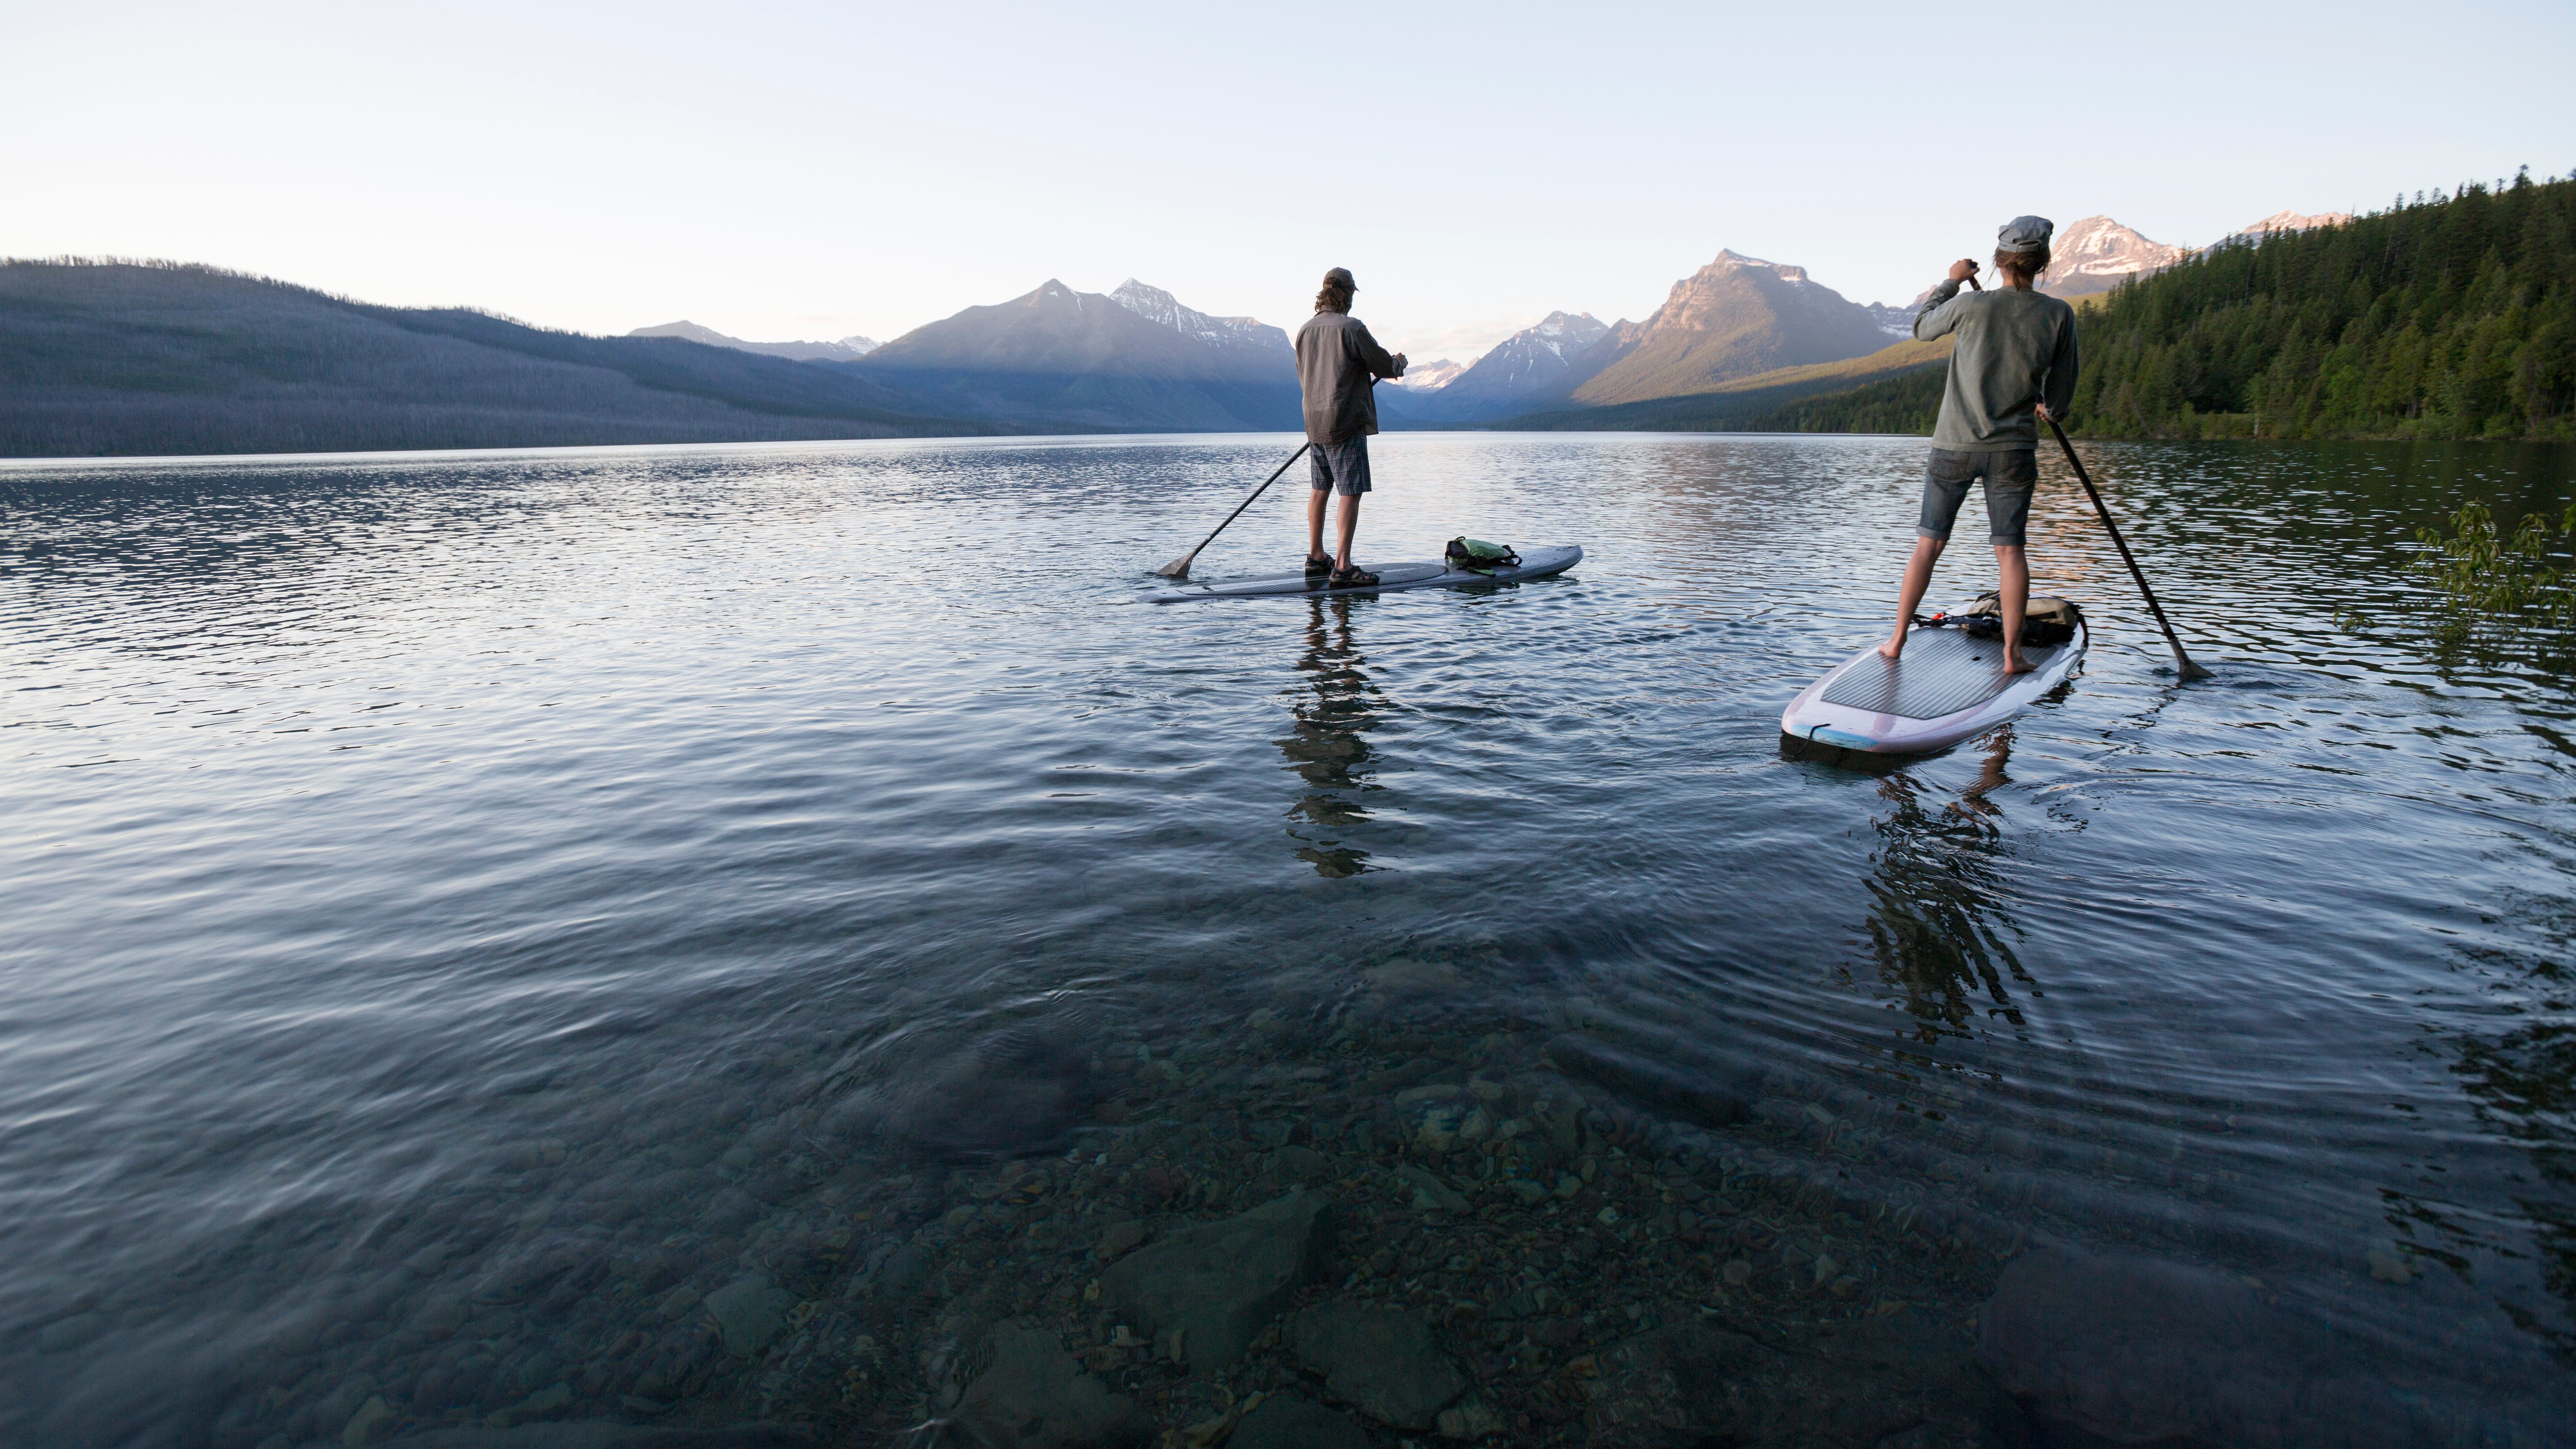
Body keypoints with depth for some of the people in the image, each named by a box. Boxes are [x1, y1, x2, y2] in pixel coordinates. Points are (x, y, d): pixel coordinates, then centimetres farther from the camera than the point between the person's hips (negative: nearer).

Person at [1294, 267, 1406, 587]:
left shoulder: (1306, 329, 9)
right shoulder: (1351, 327, -12)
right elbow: (1384, 367, -5)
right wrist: (1399, 362, 18)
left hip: (1314, 422, 7)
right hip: (1346, 423, -7)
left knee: (1321, 489, 17)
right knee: (1351, 492, -6)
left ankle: (1316, 557, 25)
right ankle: (1342, 567, -11)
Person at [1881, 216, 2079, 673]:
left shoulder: (1971, 305, -9)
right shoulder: (2059, 315, -4)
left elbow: (1921, 328, 12)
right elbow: (2061, 392, 5)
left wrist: (1951, 282, 24)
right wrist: (2049, 408, 28)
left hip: (1954, 446, -1)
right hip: (2014, 450, 1)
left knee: (1929, 542, 7)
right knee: (2009, 548, 5)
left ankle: (1897, 641, 9)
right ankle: (2012, 652, 6)